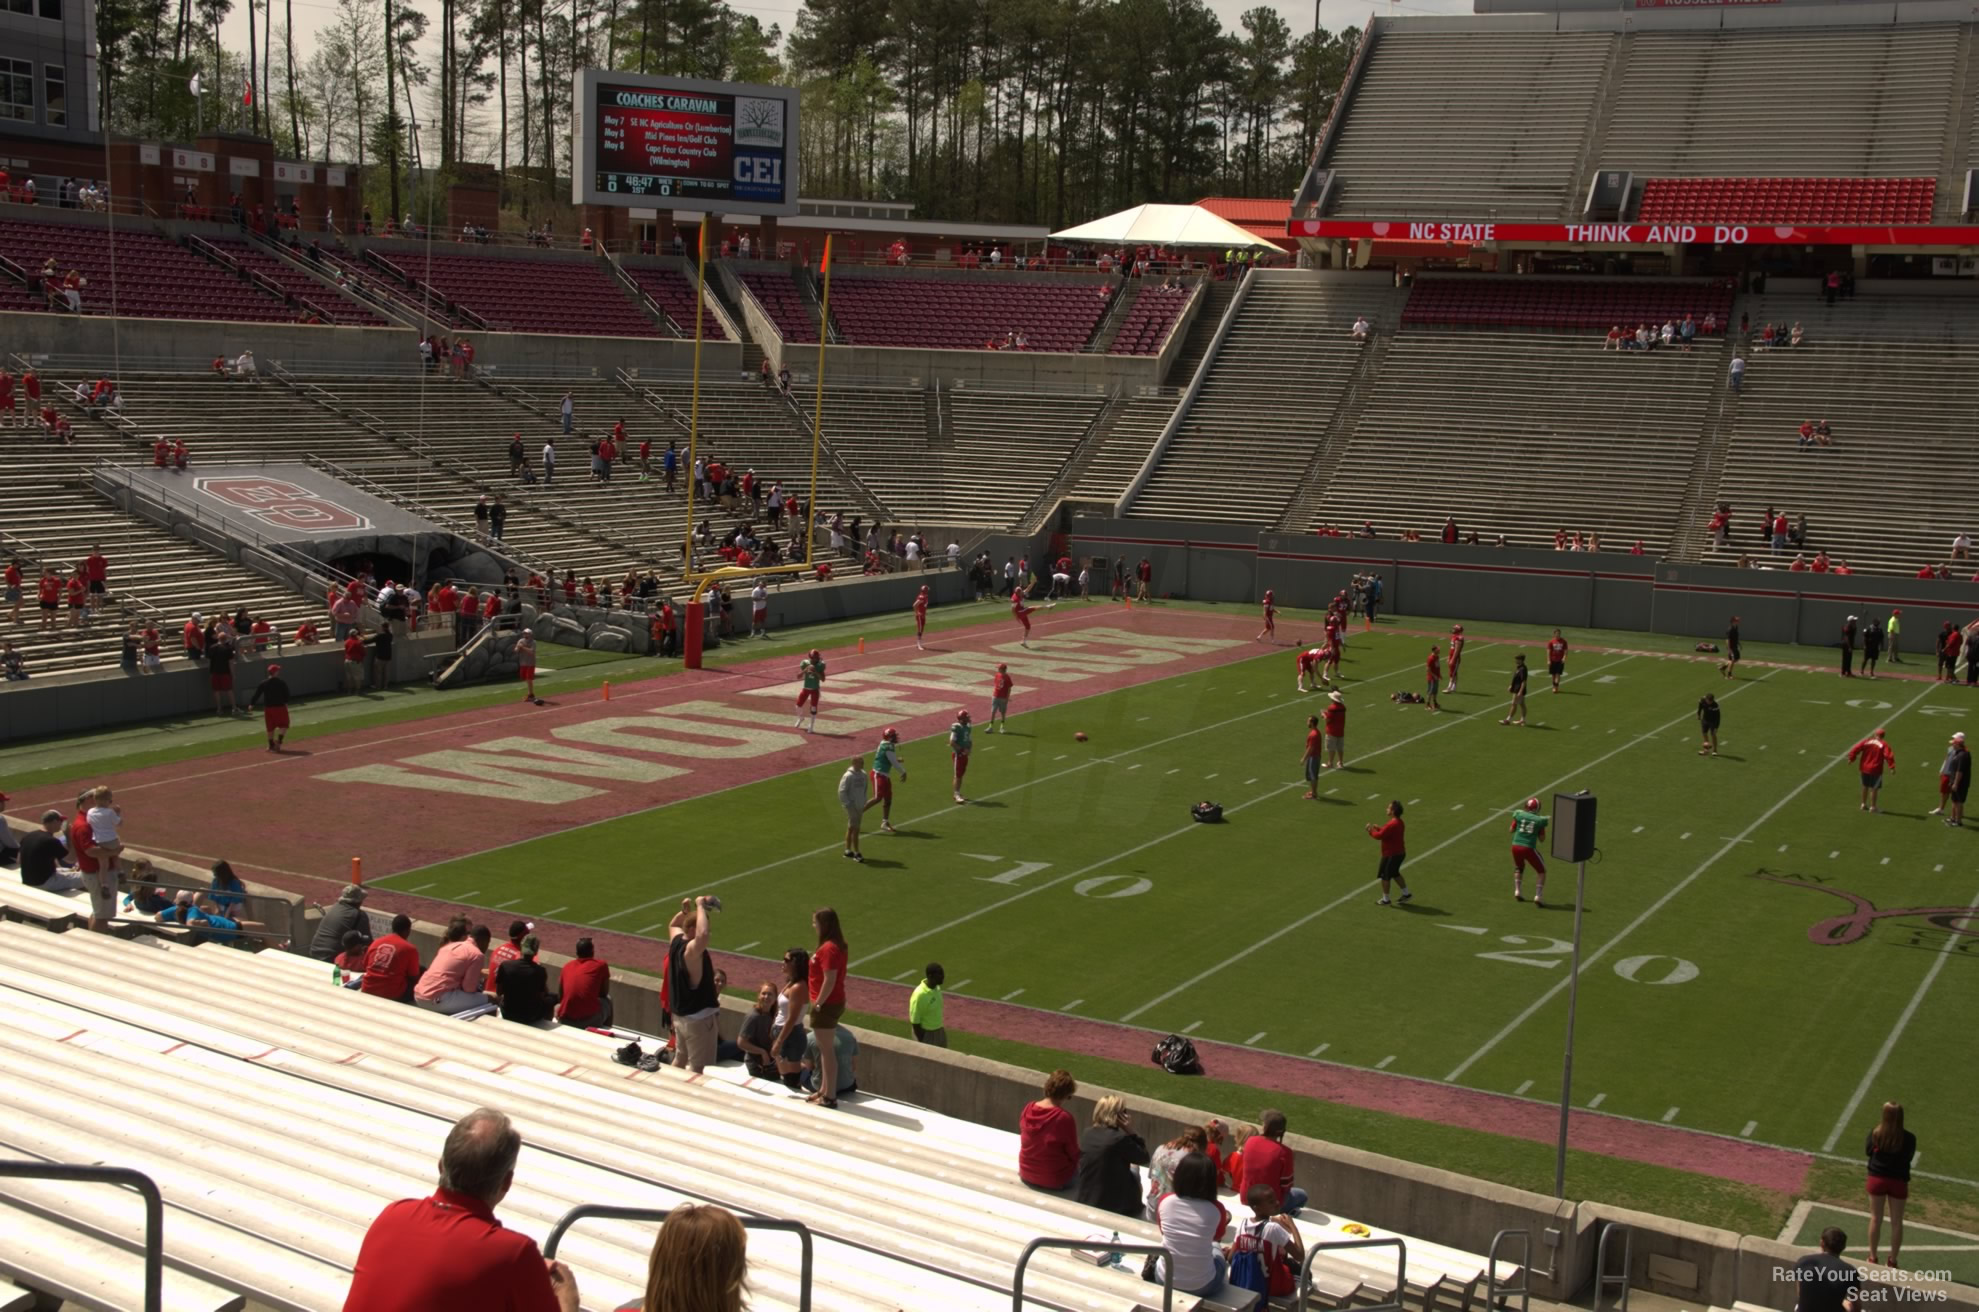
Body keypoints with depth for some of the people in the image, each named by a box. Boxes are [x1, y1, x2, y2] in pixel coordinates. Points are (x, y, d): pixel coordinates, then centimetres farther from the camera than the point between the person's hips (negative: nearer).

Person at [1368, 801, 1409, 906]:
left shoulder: (1392, 824, -26)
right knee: (1395, 874, 26)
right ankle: (1406, 894, 32)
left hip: (1391, 854, -10)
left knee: (1385, 876, 3)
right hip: (1399, 853, 10)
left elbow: (1379, 836, -24)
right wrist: (1379, 828, 5)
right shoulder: (1399, 822, 5)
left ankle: (1385, 900, 13)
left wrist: (1371, 831, -7)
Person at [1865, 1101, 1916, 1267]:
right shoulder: (1908, 1138, -17)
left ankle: (1873, 1258, 24)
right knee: (1896, 1222, 14)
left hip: (1877, 1178, 1)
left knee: (1875, 1219, 16)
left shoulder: (1876, 1133, -14)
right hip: (1898, 1181, -1)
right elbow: (1908, 1158, -5)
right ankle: (1893, 1260, 22)